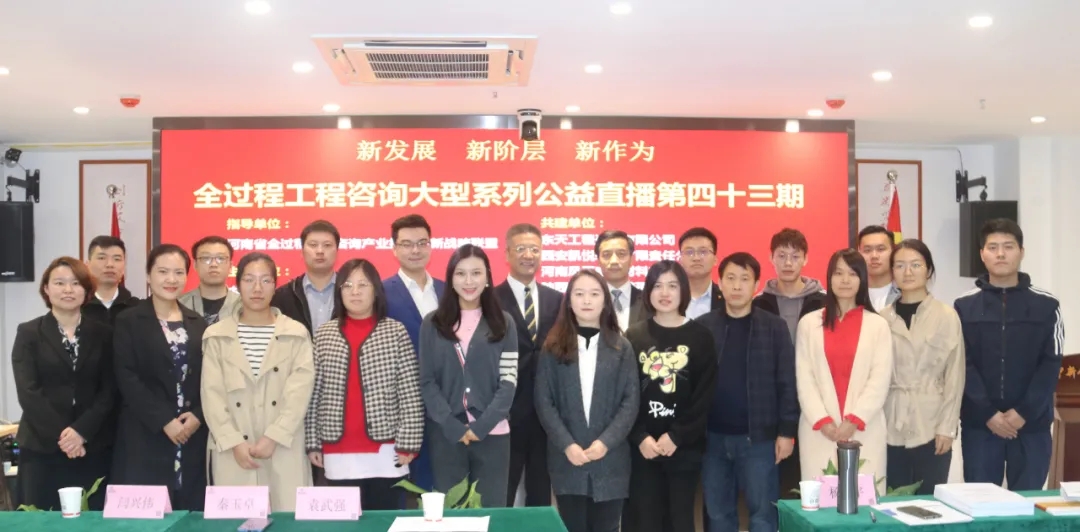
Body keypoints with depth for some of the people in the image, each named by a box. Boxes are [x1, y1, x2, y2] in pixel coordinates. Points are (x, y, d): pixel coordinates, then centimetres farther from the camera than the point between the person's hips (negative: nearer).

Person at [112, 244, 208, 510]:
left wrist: (198, 415, -8)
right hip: (146, 436, -3)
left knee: (190, 512, 2)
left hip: (193, 435, 3)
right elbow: (127, 379, -7)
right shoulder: (128, 321, 1)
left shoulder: (198, 323, 13)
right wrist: (164, 421, -13)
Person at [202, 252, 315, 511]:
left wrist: (273, 437, -13)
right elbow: (212, 394, 1)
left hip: (284, 449, -1)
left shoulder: (297, 334, 5)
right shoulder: (216, 335, 7)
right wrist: (234, 442, -9)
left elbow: (300, 390, -4)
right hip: (232, 451, 1)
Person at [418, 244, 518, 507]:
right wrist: (453, 426, -10)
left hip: (491, 433, 0)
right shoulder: (432, 324, 4)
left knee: (491, 510, 4)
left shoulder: (503, 323, 4)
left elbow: (508, 381, -1)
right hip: (446, 434, 0)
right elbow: (427, 382, 1)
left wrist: (481, 426, -12)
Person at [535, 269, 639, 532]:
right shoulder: (553, 347, 4)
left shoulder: (621, 348, 5)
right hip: (567, 459, 0)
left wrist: (606, 442, -13)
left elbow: (631, 401, -1)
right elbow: (544, 402, -1)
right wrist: (566, 445, -12)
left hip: (610, 458, 0)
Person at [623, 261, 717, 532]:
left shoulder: (700, 336, 2)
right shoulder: (634, 336, 5)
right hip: (642, 446, 1)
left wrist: (676, 436, -10)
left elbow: (705, 395, -3)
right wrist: (640, 437, -11)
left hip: (685, 446, -1)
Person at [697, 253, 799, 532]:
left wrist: (786, 431, -6)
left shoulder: (774, 327, 0)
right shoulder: (703, 327, 3)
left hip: (759, 437, -2)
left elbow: (786, 383, -2)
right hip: (713, 437, 2)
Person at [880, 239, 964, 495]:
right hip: (891, 427, 2)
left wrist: (947, 427, -6)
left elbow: (955, 375, -2)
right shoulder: (882, 318, 5)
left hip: (930, 427, -2)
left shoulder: (947, 316, -1)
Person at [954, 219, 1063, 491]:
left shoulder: (1046, 305, 3)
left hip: (1032, 424, 0)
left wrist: (1024, 412, -12)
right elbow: (963, 365, -2)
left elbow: (1051, 365, -2)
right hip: (979, 423, 0)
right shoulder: (964, 306, 3)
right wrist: (988, 413, -12)